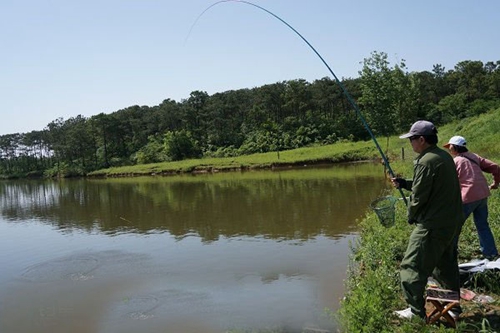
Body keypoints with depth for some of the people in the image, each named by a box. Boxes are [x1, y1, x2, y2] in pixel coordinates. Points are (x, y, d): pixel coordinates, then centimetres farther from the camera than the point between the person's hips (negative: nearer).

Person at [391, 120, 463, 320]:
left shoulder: (425, 162, -20)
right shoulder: (445, 156, 9)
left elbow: (419, 196, -17)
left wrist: (411, 216, 0)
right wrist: (404, 183, 14)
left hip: (432, 226, -10)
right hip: (452, 222, 10)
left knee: (412, 267, 0)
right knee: (446, 265, 21)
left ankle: (416, 312, 6)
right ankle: (453, 307, 33)